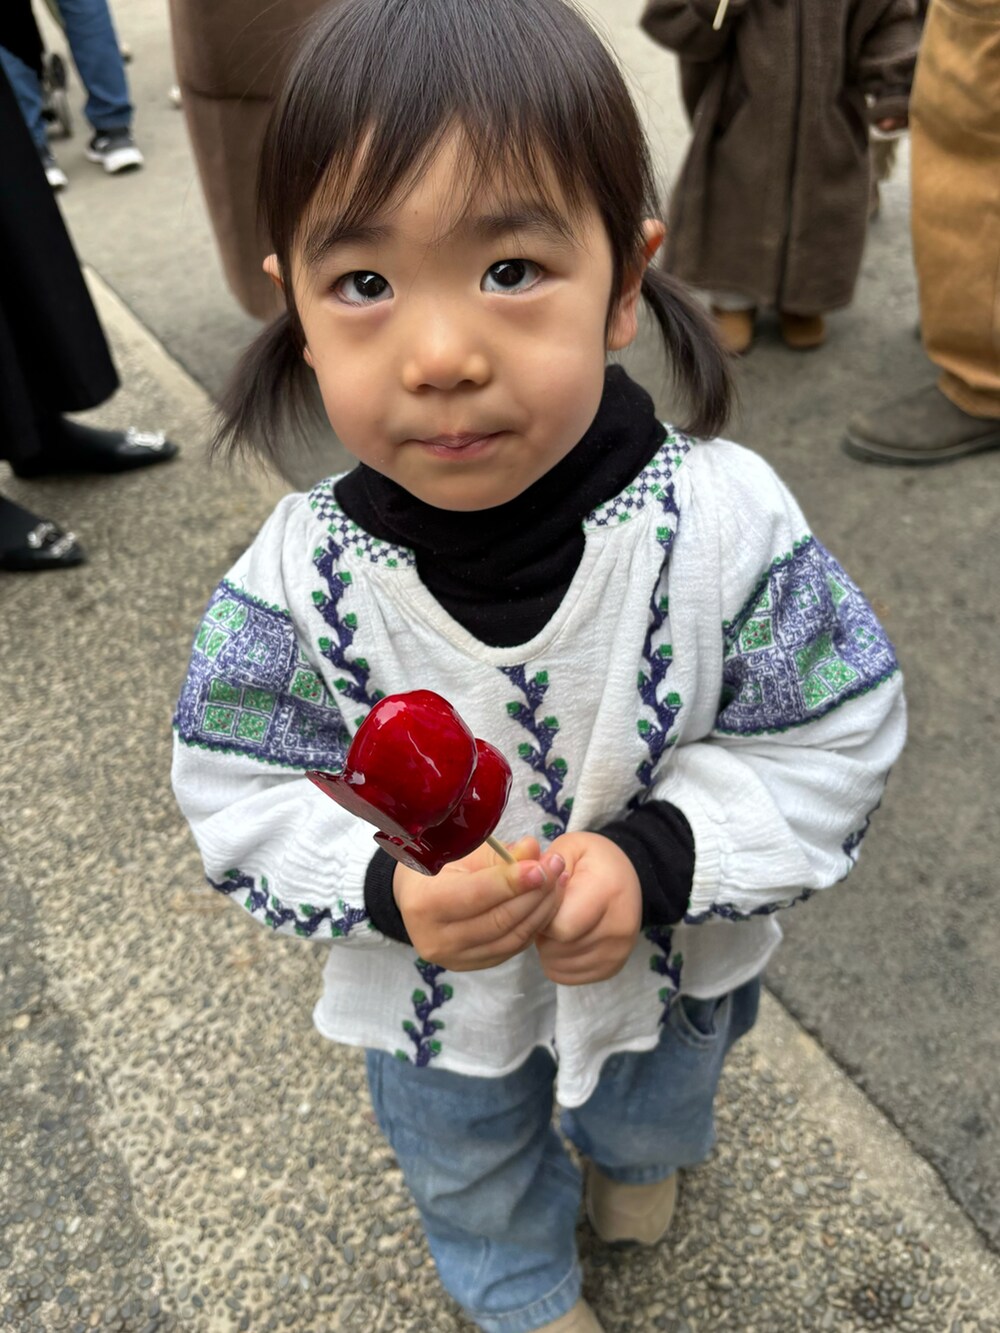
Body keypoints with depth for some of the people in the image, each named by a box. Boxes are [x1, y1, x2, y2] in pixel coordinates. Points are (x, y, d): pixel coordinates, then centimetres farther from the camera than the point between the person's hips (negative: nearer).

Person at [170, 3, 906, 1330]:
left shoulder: (724, 521, -30)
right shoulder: (298, 577, -28)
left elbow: (833, 742, -20)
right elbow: (243, 796, -17)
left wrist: (655, 859, -34)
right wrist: (388, 885, -36)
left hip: (671, 964, 1)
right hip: (434, 998, 0)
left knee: (658, 1102, 37)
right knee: (471, 1173, 31)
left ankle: (641, 1151, 77)